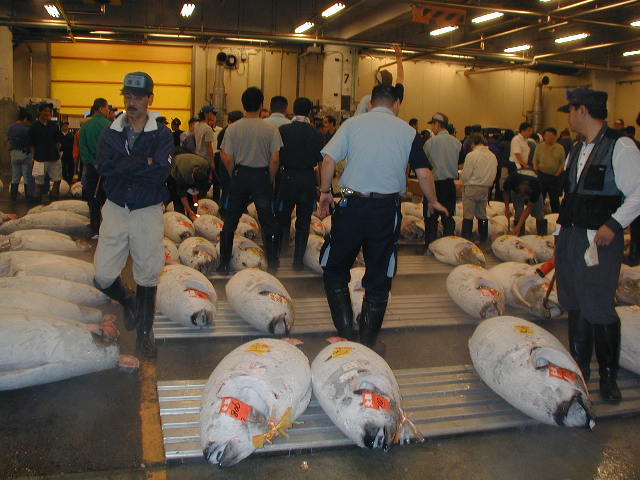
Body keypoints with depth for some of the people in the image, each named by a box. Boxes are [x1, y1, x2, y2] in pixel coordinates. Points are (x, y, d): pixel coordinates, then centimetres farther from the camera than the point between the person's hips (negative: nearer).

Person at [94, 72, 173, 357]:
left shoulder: (161, 135, -2)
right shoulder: (111, 133, 5)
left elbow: (162, 171, -19)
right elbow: (103, 166, -13)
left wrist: (123, 166, -15)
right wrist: (144, 163, -17)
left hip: (148, 212, -2)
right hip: (115, 210, 2)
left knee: (147, 274, 6)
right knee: (103, 276, 1)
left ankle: (145, 331, 23)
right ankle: (127, 302, 34)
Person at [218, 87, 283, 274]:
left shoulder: (233, 128, -5)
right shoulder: (271, 129, -7)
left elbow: (227, 158, -4)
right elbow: (274, 160, -8)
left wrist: (234, 176, 12)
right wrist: (270, 180, 6)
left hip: (240, 174, 1)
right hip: (262, 176, -1)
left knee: (230, 220, 10)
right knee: (268, 220, 11)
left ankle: (224, 264, 14)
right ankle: (272, 262, 17)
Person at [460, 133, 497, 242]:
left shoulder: (471, 155, -14)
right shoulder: (492, 156, 4)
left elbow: (465, 175, -12)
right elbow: (494, 173, 9)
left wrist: (461, 177, 9)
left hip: (471, 188, -5)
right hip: (485, 188, 6)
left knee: (468, 215, 1)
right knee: (482, 214, 16)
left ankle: (466, 239, 0)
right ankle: (483, 238, 20)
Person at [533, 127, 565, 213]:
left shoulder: (560, 148, 4)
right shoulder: (539, 147, 6)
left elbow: (562, 164, 4)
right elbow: (535, 162, 7)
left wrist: (557, 174, -6)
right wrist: (537, 173, -3)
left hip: (555, 176, 0)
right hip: (542, 175, 0)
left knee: (554, 199, 6)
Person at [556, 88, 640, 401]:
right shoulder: (577, 151, 15)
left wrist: (614, 224, -20)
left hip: (599, 240, -8)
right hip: (570, 235, 8)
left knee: (599, 310, -4)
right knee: (575, 306, 14)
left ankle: (608, 376, 12)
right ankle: (579, 368, 27)